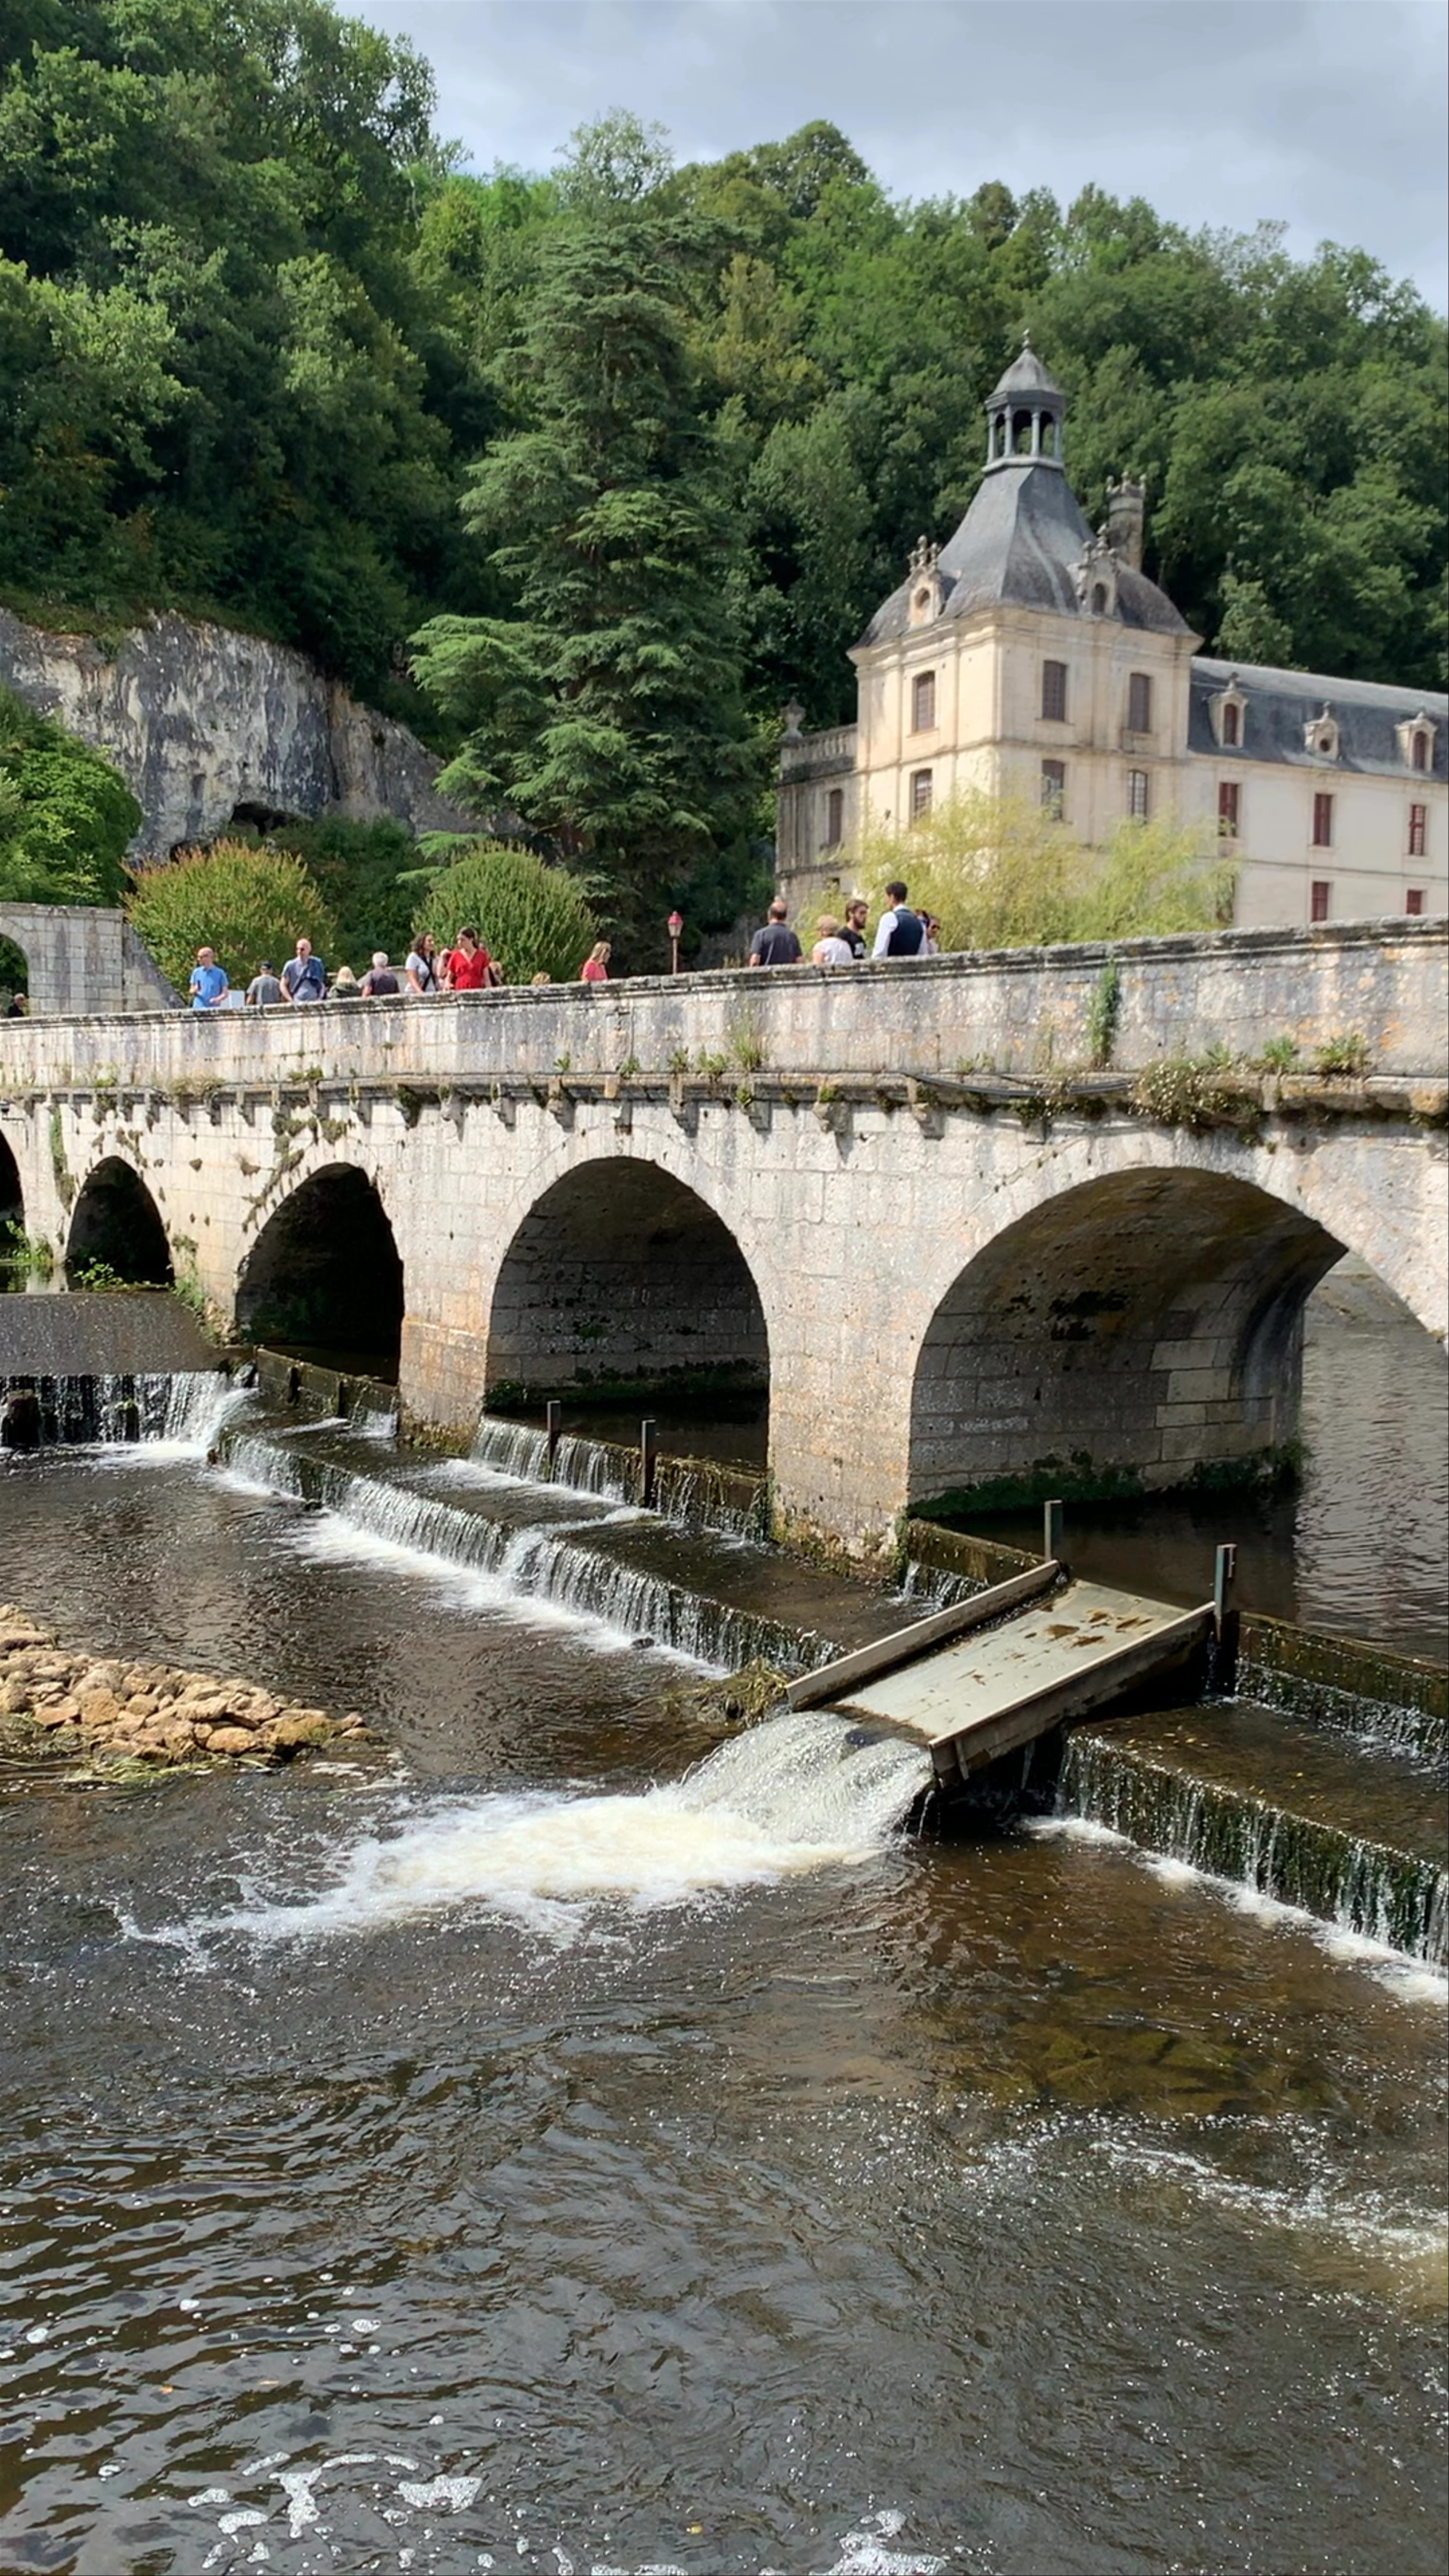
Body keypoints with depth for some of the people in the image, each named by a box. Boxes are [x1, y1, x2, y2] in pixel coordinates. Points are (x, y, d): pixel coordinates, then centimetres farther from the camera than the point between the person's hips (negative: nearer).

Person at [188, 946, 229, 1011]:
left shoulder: (220, 973, 1)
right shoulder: (196, 972, 9)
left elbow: (225, 993, 2)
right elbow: (191, 991, 15)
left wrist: (218, 999, -18)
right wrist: (194, 991, -9)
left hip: (214, 1010, -2)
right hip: (198, 1008, 2)